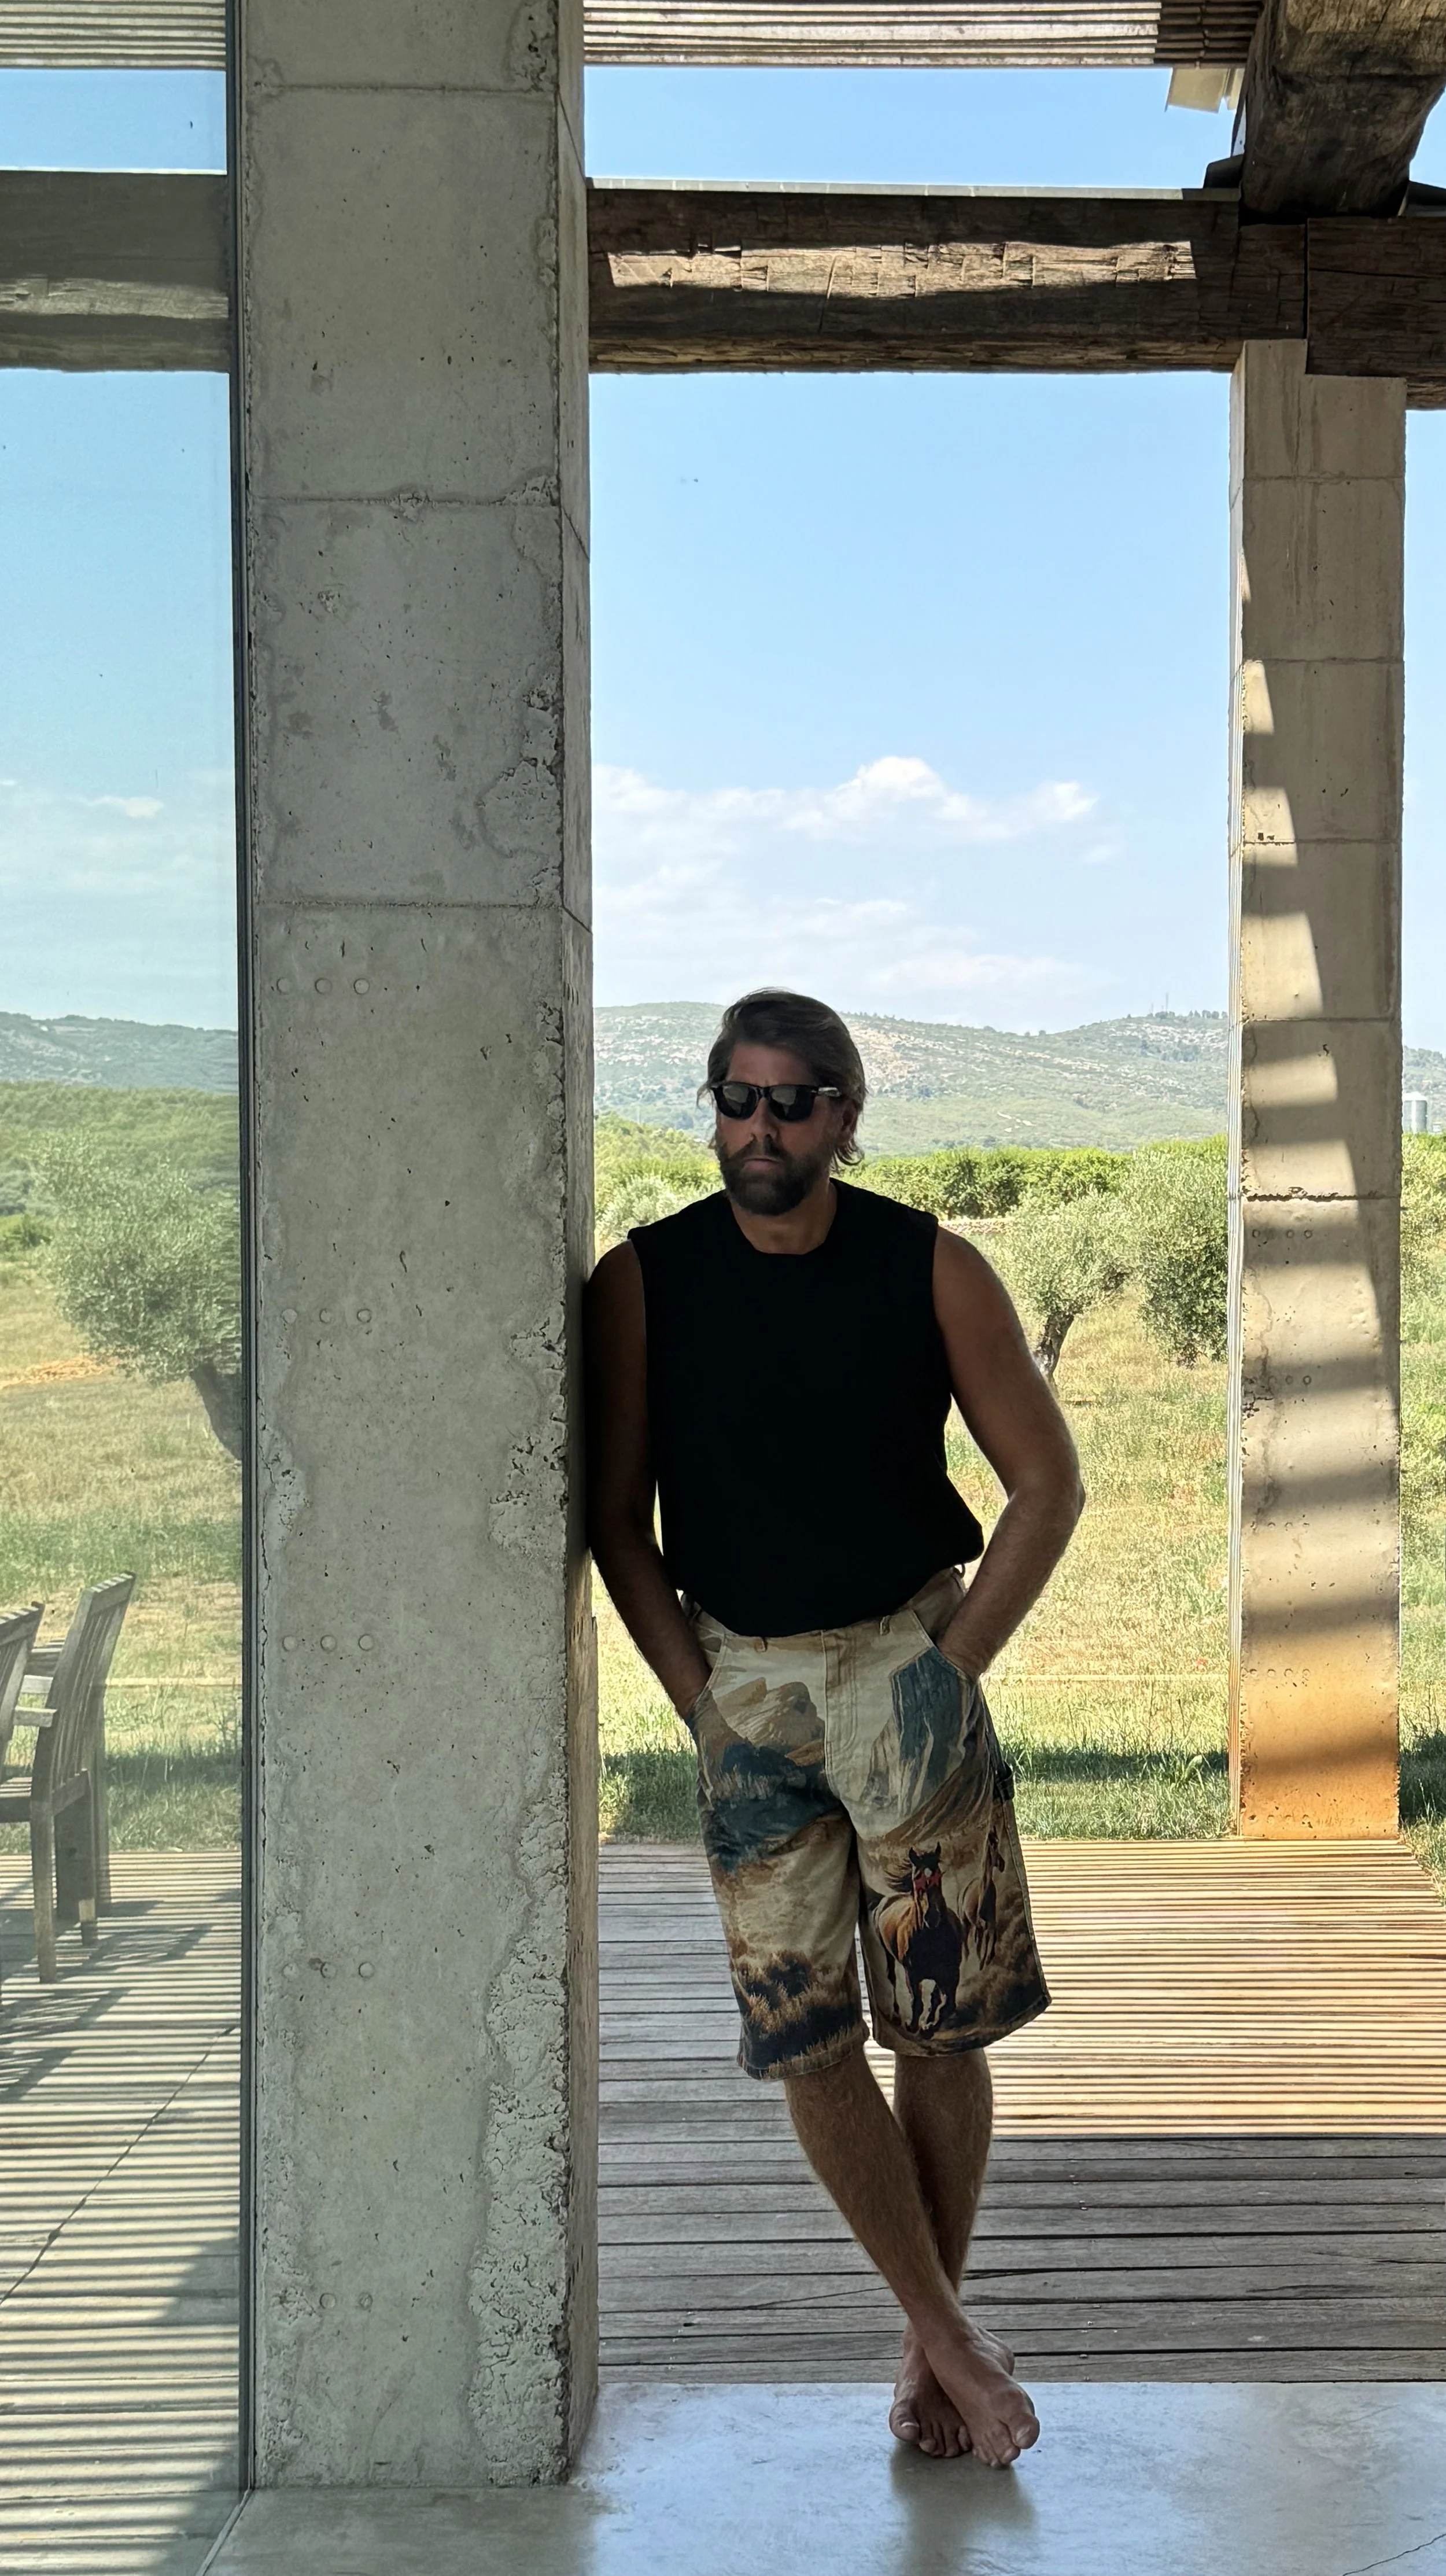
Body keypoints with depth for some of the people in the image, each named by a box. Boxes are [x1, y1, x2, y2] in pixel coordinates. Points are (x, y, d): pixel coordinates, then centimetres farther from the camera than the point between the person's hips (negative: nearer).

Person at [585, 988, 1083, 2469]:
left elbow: (1046, 1484, 2)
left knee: (940, 2025, 2)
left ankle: (931, 2344, 19)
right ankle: (950, 2338, 13)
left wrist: (951, 1668, -3)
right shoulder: (643, 1281, -3)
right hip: (739, 1678, 1)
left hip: (903, 1663, -1)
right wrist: (699, 1697, -2)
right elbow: (617, 1514, 5)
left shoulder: (932, 1271, -4)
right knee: (802, 2036, -1)